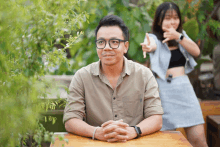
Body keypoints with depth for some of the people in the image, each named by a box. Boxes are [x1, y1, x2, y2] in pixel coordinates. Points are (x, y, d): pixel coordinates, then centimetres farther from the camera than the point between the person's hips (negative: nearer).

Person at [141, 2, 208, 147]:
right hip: (164, 90, -3)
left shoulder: (182, 34, 14)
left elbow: (196, 51, 1)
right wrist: (148, 47, -50)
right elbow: (152, 45, -25)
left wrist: (178, 37, -12)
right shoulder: (155, 37, -1)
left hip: (184, 88, 3)